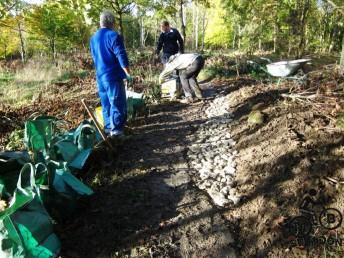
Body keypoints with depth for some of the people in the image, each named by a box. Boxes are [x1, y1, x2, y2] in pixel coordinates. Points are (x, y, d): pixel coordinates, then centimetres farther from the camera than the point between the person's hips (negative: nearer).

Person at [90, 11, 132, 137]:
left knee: (106, 103, 14)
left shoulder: (94, 37, 13)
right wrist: (128, 73, -10)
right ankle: (116, 129, -2)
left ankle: (108, 127, 20)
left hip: (100, 75, 8)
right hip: (113, 75, -8)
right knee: (117, 102, -3)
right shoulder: (114, 36, -12)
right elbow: (121, 56, -17)